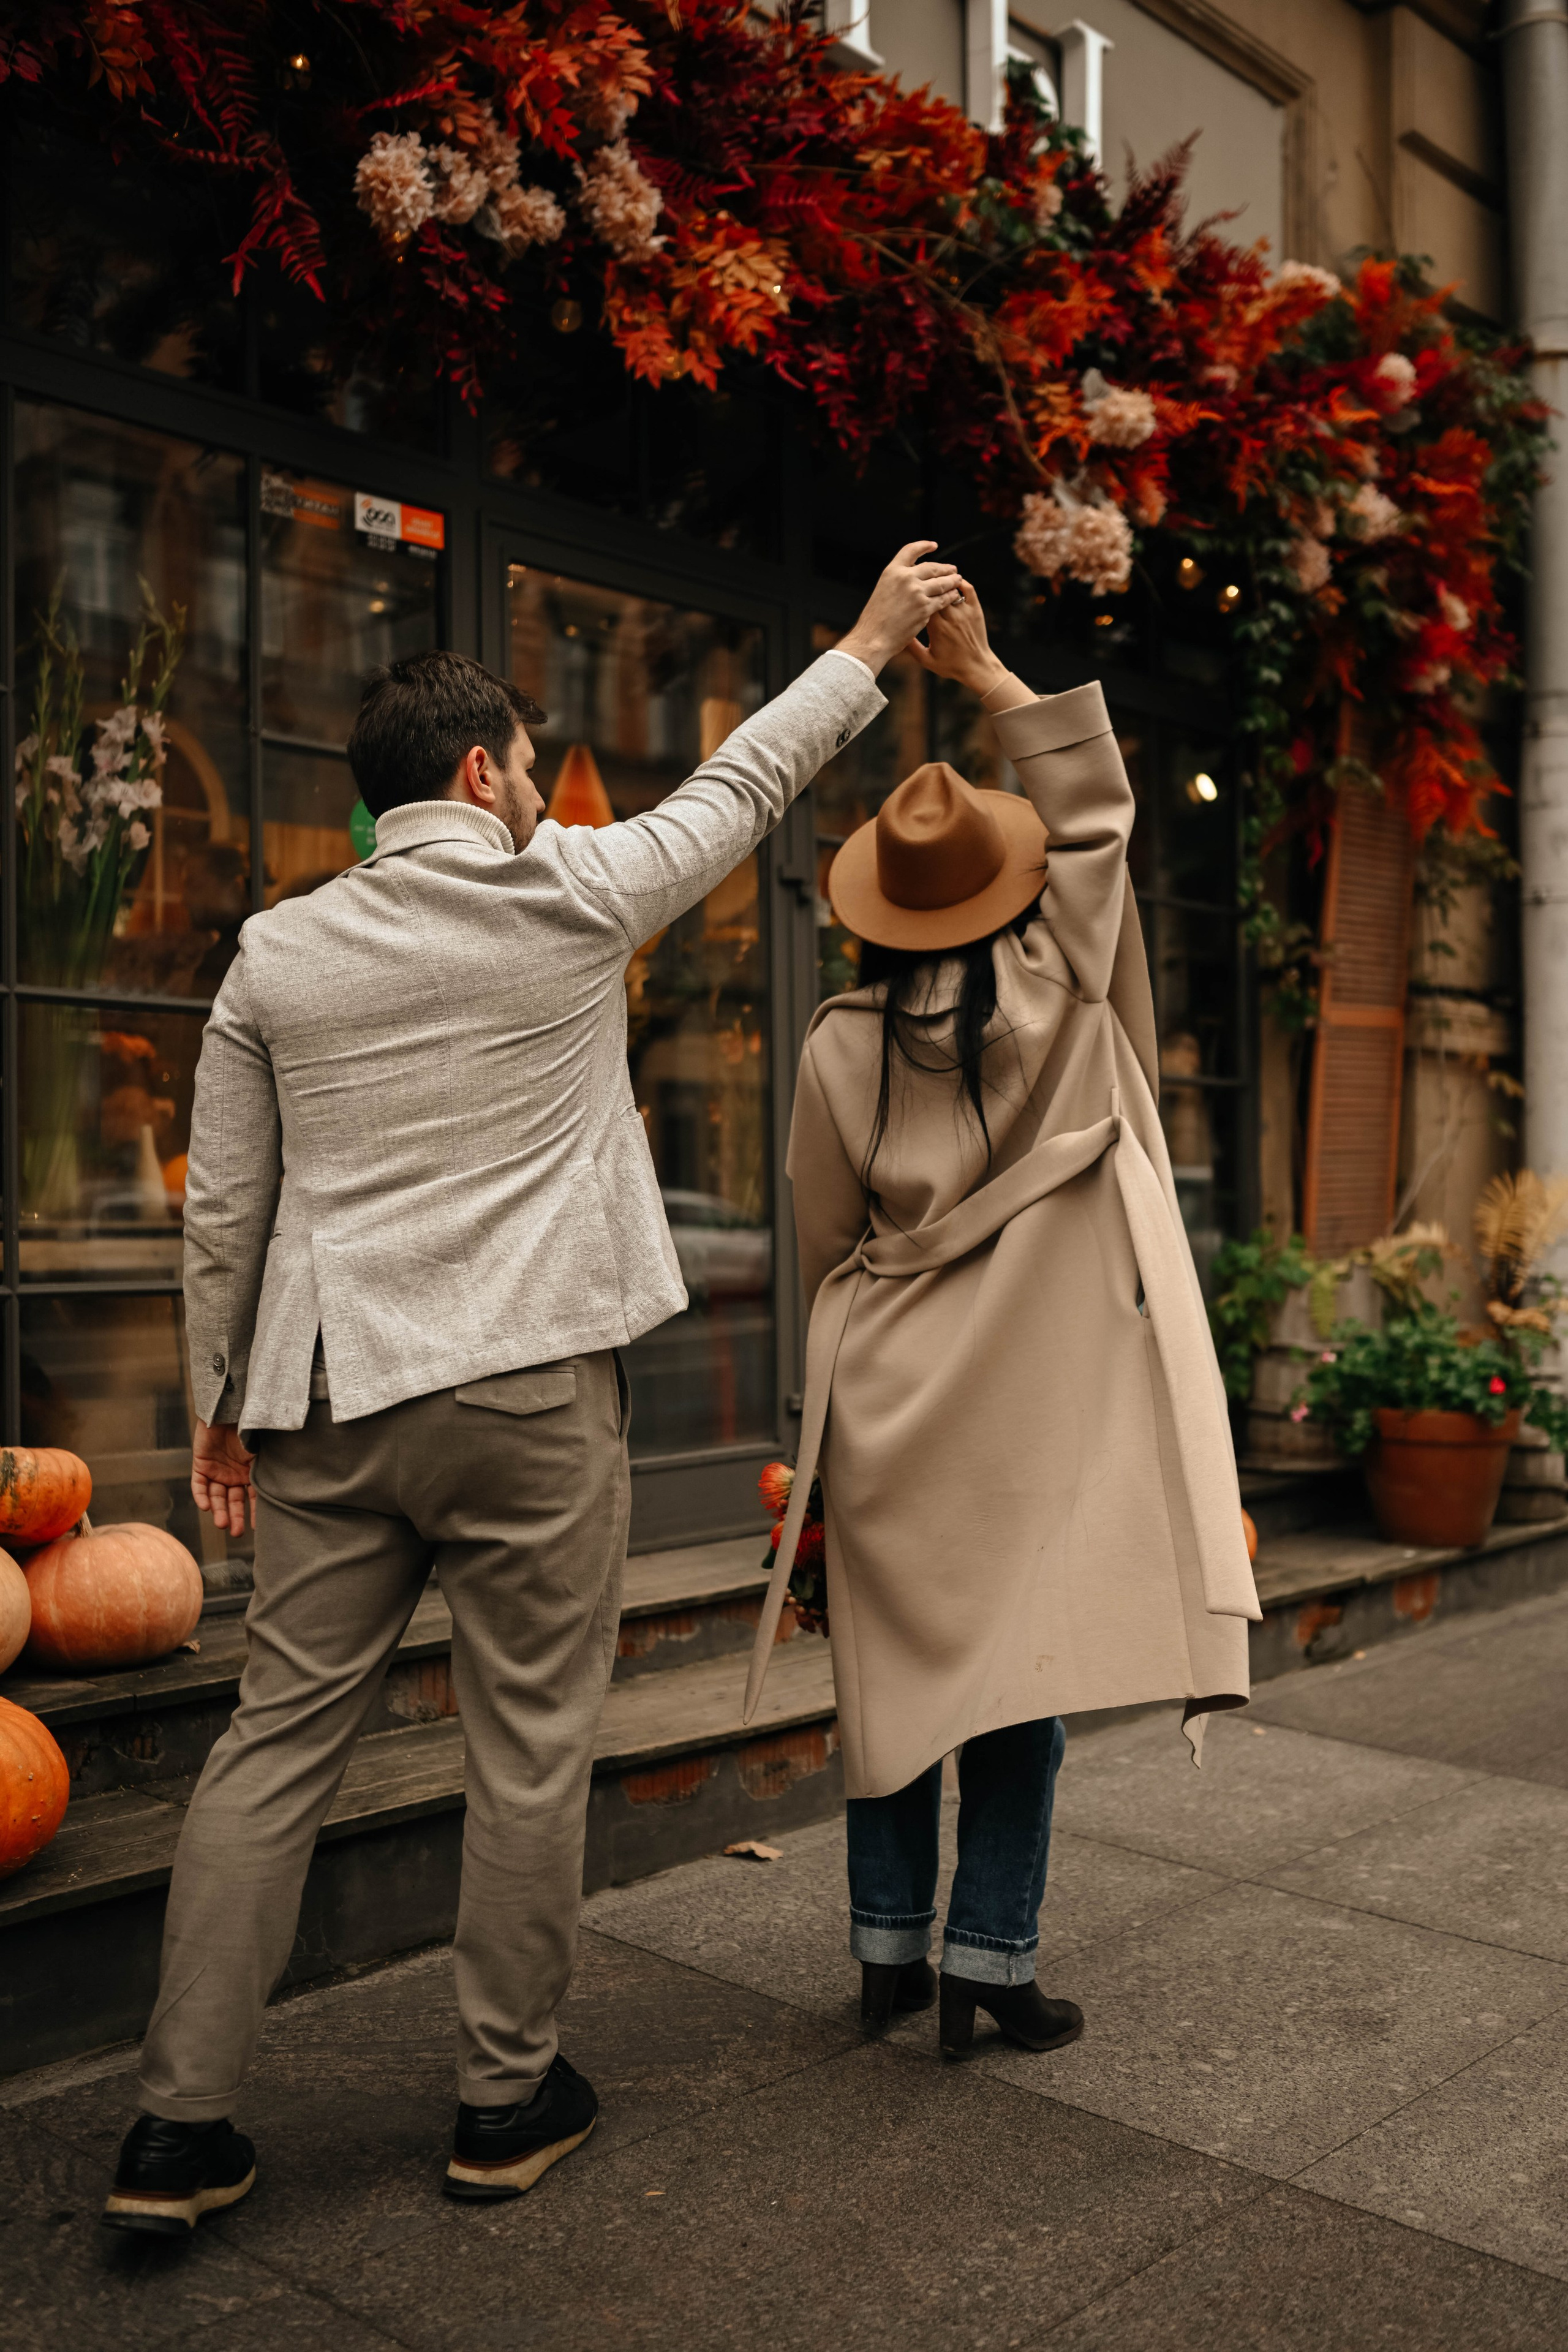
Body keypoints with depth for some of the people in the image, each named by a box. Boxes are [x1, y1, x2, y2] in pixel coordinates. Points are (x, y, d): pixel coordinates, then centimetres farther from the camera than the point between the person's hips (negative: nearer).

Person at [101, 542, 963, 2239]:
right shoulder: (568, 895, -3)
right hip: (529, 1394, -4)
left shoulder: (275, 953, 7)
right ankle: (509, 2097, 22)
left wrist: (224, 1399, 18)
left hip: (330, 1400, 4)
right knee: (530, 1747, 8)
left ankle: (179, 2127, 15)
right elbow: (742, 784, 11)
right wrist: (873, 641, 24)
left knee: (276, 1742, 9)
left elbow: (222, 1211, 9)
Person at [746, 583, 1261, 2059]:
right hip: (1037, 1402, -2)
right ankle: (989, 1964, 12)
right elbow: (1096, 811, 6)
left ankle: (889, 1953, 23)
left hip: (890, 1406, 2)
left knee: (901, 1670, 12)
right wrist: (983, 672, 9)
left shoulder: (839, 1045, -3)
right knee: (1022, 1674, 6)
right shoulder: (1058, 991, -6)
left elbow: (823, 1244, 6)